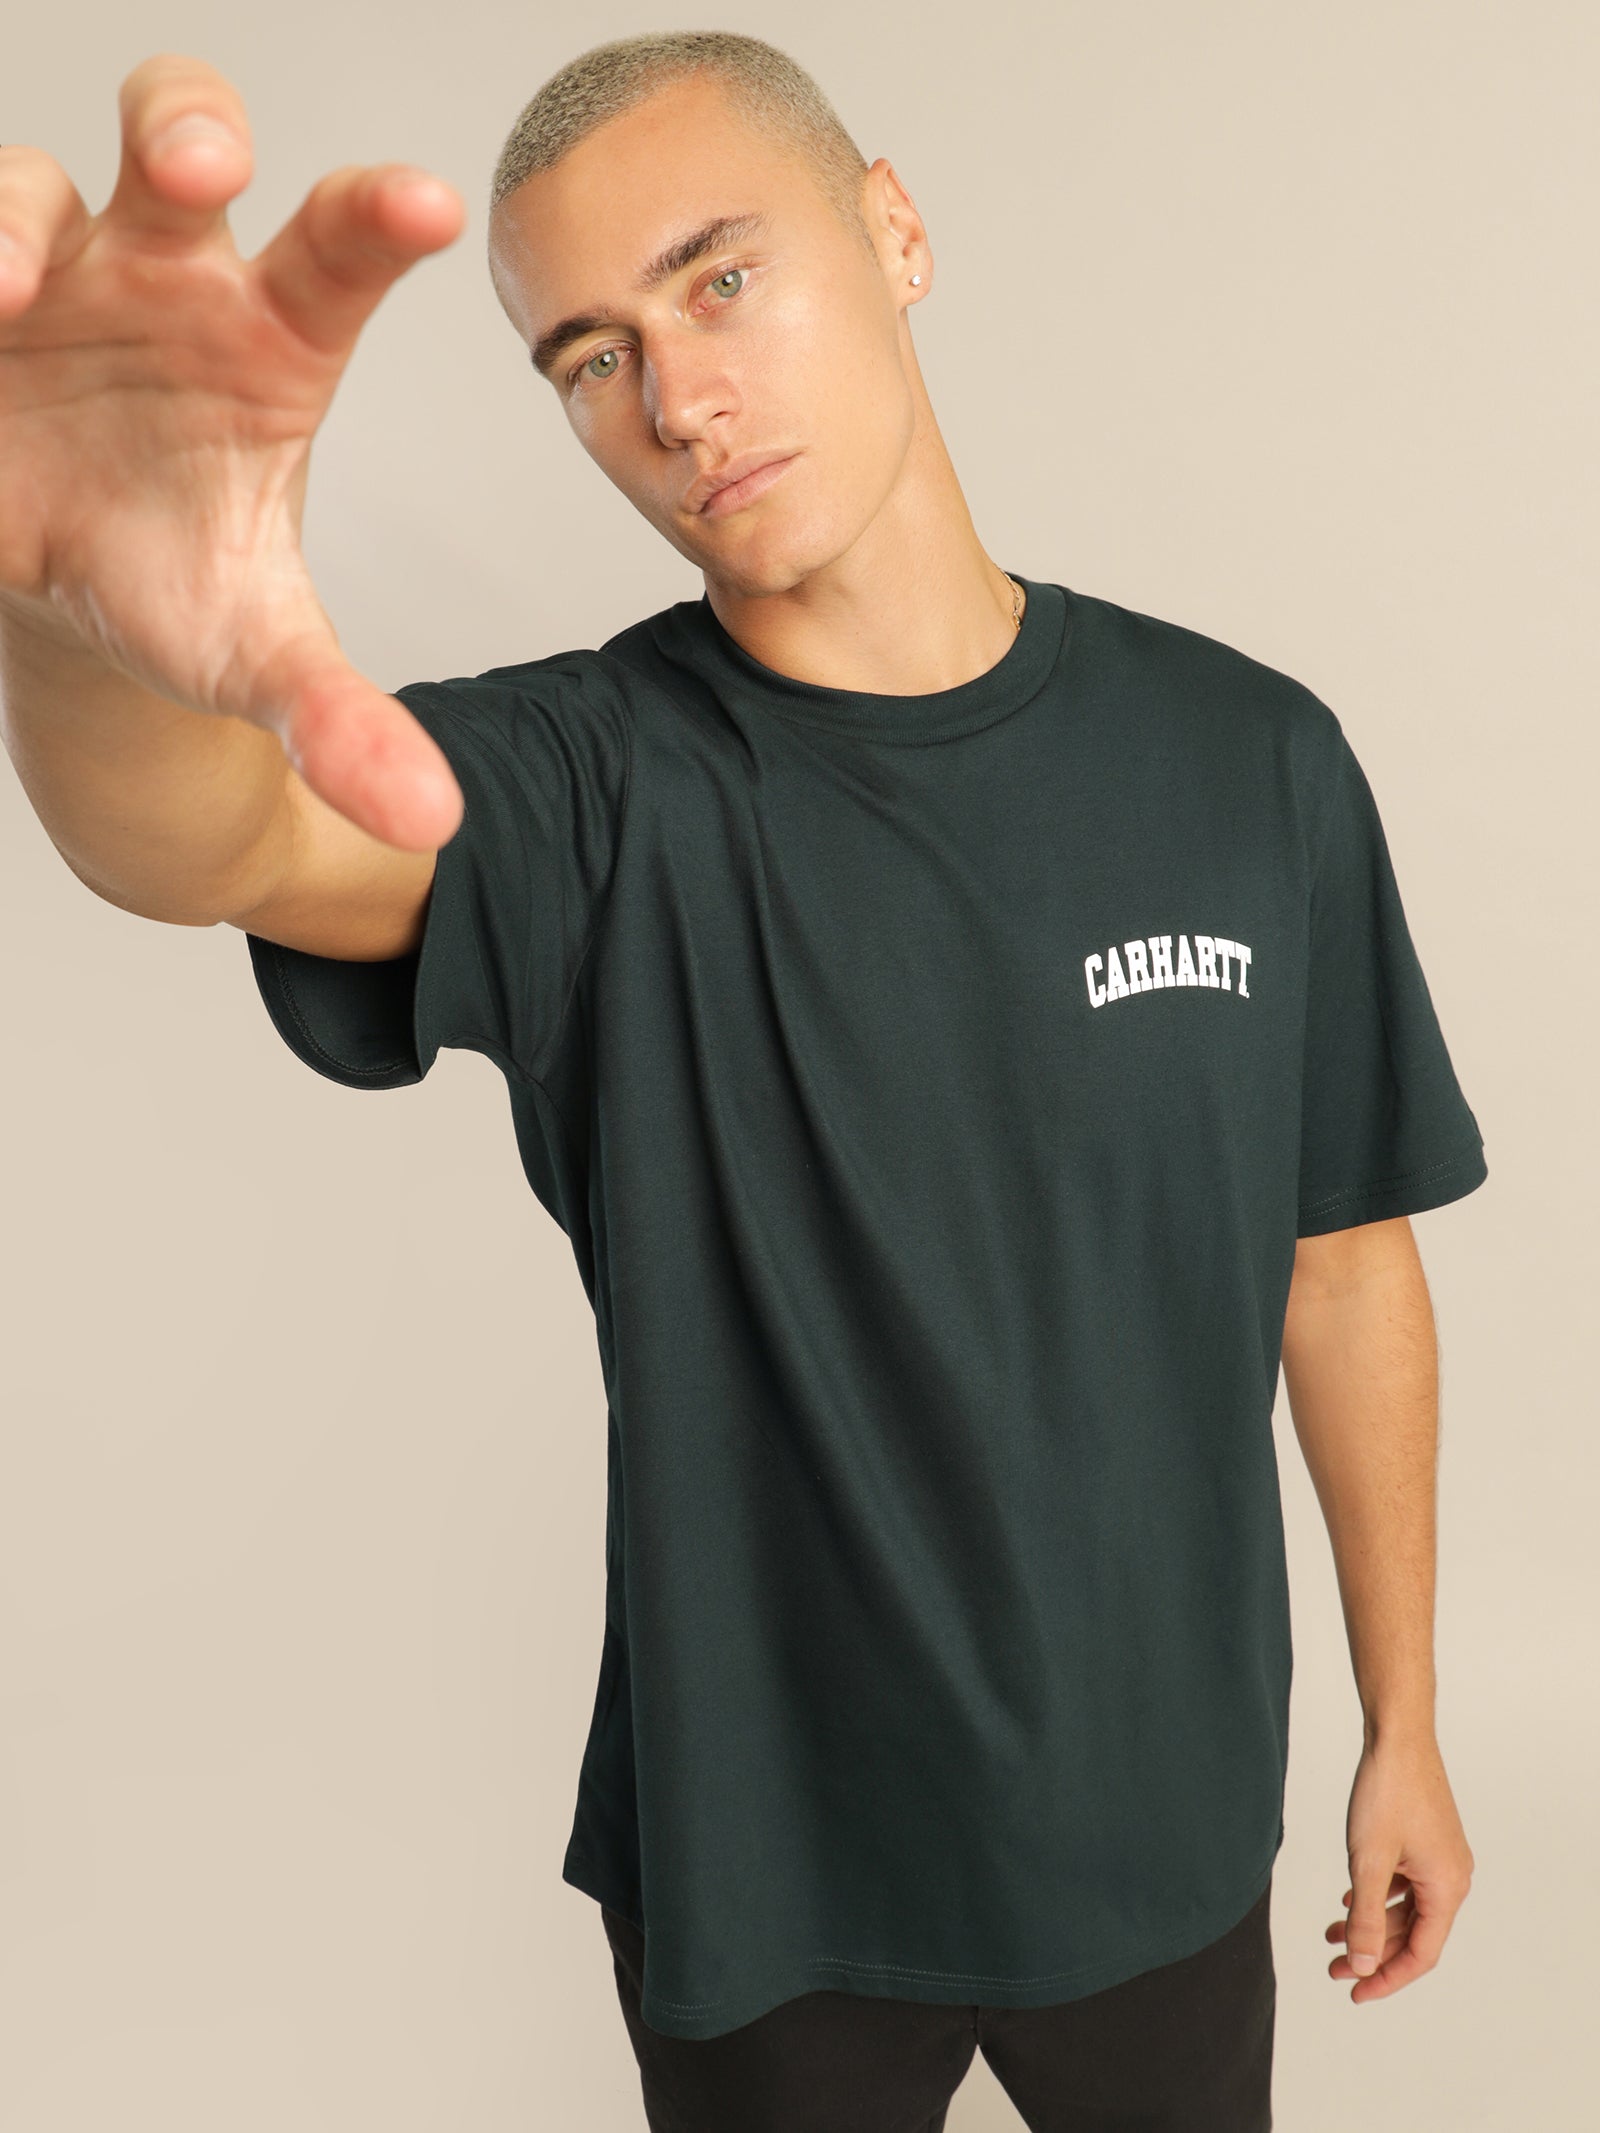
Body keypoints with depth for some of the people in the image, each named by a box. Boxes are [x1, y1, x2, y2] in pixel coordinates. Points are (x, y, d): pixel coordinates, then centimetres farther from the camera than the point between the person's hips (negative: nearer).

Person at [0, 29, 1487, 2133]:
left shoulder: (1248, 758, -9)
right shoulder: (595, 790, -16)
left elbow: (1339, 1262, -1)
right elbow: (222, 840, -38)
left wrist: (1404, 1722, 6)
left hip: (1167, 1823, 2)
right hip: (762, 1865, -1)